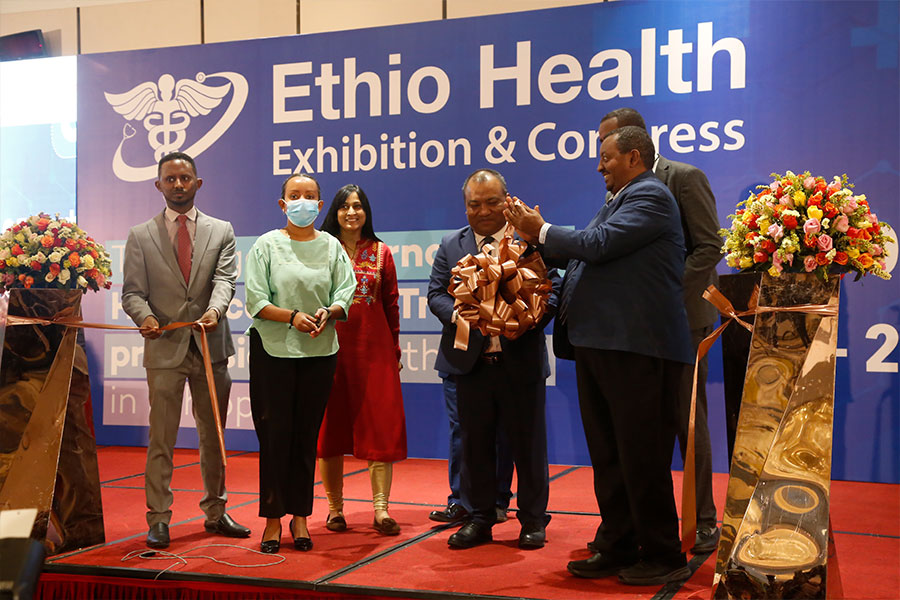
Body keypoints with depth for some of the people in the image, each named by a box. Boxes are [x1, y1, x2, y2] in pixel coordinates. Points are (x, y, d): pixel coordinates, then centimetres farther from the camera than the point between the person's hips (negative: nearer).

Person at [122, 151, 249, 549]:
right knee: (161, 438, 0)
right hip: (164, 349, -2)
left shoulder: (221, 231, 9)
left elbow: (225, 279, -4)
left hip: (211, 347, 2)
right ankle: (158, 519, 10)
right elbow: (132, 292, 2)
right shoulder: (140, 236, 6)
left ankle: (215, 512, 25)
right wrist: (144, 316, -20)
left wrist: (215, 310, -25)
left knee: (213, 436, 12)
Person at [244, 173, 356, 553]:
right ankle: (272, 519, 8)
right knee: (274, 433, -1)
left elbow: (346, 293, 5)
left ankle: (300, 515, 15)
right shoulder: (266, 245, 3)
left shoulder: (331, 246, 10)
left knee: (306, 435, 6)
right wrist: (293, 316, -16)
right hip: (272, 350, -2)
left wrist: (328, 312, -15)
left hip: (320, 351, 2)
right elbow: (255, 301, -4)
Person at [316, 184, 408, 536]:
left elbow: (392, 304, 9)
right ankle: (335, 508, 17)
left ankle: (381, 510, 2)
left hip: (374, 350, 0)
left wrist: (395, 349, 6)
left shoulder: (380, 252, 8)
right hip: (331, 348, 0)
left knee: (380, 427, -2)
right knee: (330, 428, 5)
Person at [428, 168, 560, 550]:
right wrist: (456, 314, -16)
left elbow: (552, 289, -1)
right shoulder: (450, 247, 11)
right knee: (476, 444, 10)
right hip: (471, 360, 2)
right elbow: (436, 293, 5)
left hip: (521, 359, -2)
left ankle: (533, 520, 19)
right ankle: (480, 518, 23)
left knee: (528, 443, 6)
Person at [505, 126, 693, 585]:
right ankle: (617, 548, 24)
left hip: (636, 348, -10)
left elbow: (596, 245, -19)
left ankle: (663, 556, 8)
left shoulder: (650, 196, -9)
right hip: (598, 345, 10)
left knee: (641, 459, -3)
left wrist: (540, 230, -5)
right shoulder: (618, 202, 22)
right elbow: (580, 253, 20)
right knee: (607, 456, 14)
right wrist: (534, 233, 10)